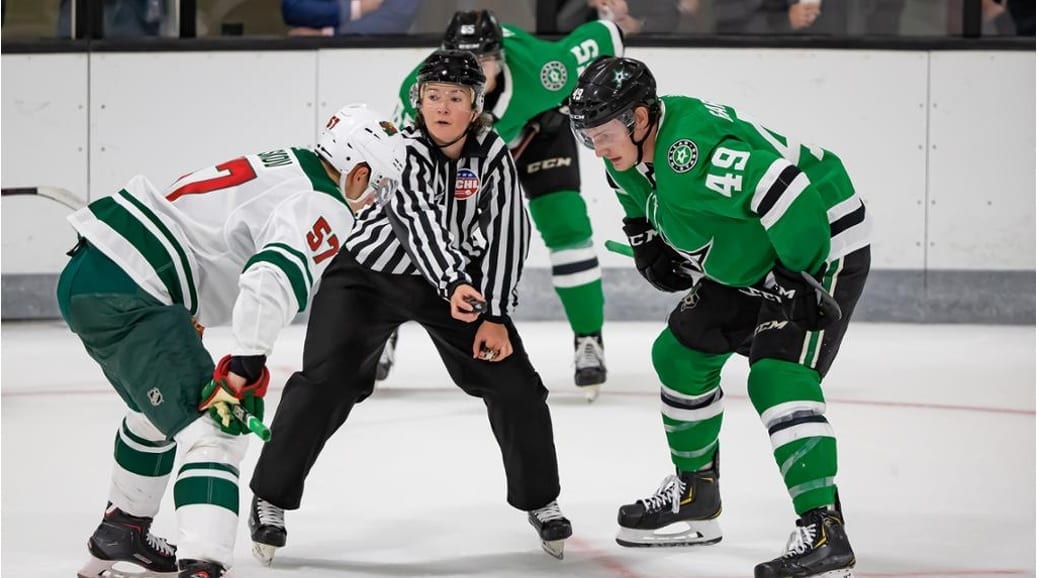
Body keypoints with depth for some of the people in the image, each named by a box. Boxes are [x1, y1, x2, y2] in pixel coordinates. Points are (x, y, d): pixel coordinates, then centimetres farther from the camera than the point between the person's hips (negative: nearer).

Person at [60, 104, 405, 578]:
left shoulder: (285, 166, 20)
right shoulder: (324, 208, -9)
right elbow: (274, 280, -28)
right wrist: (246, 367, -25)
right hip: (124, 293, -10)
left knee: (161, 409, 32)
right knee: (213, 428, -16)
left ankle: (119, 535, 48)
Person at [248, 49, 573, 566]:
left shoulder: (492, 154, -14)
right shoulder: (402, 150, -25)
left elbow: (505, 233, -14)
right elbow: (418, 219, -41)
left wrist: (495, 317, -20)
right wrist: (454, 284, -57)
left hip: (458, 278, 4)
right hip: (368, 274, -4)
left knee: (515, 383, -3)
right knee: (326, 382, -17)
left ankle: (539, 500, 17)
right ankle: (271, 500, -4)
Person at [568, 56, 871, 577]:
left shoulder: (692, 150, -34)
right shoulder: (629, 150, -4)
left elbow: (786, 192, -39)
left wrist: (800, 278, -32)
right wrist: (646, 238, 9)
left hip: (820, 243, -11)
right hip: (746, 260, 11)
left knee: (776, 376, -24)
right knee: (682, 353, 17)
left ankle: (823, 531, -28)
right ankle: (694, 495, 34)